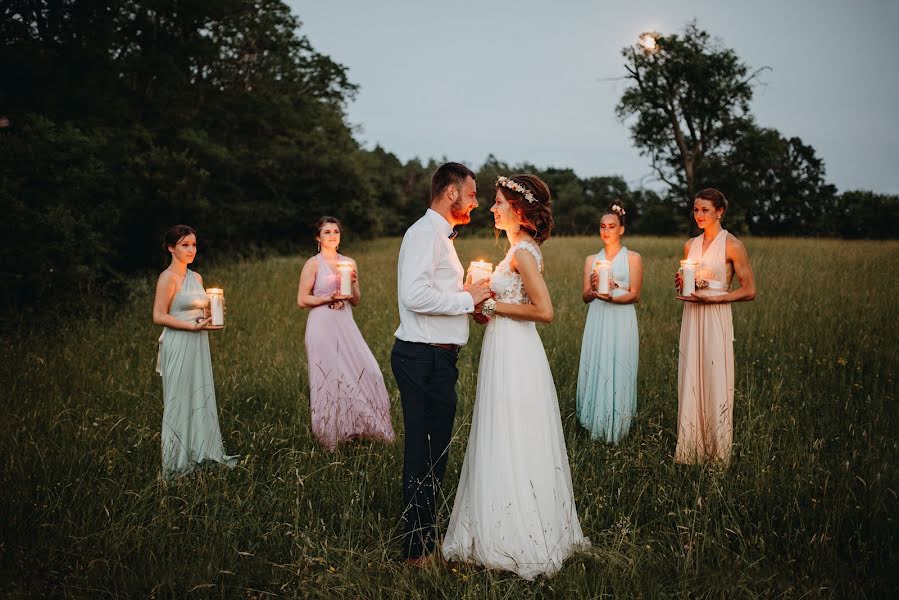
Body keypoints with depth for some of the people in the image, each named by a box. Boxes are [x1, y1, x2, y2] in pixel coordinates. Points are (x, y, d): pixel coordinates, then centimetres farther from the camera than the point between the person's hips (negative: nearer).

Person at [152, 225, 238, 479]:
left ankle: (201, 452, 22)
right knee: (179, 401, 0)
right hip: (178, 346, -8)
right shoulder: (168, 277, -10)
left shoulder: (196, 277, 13)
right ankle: (178, 461, 10)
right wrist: (194, 326, -20)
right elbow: (159, 316, -15)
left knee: (201, 398, 11)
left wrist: (211, 316, 1)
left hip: (199, 344, 8)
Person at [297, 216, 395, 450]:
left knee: (366, 371, -4)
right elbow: (302, 300, -5)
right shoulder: (313, 264, -2)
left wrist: (353, 283, -5)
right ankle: (332, 434, 13)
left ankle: (355, 427, 11)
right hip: (322, 326, -4)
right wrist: (330, 297, -15)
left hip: (346, 324, 5)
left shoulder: (349, 262, 12)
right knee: (329, 377, -2)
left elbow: (356, 301, 14)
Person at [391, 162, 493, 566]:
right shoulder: (425, 232, -13)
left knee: (433, 453, 16)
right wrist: (467, 298, -16)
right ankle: (419, 551, 7)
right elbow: (415, 294, -25)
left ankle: (426, 538, 28)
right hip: (425, 359, -11)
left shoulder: (439, 234, 20)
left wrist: (468, 296, 10)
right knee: (424, 454, -3)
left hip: (435, 358, 11)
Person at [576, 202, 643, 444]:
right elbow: (585, 297, 7)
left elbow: (635, 295, -2)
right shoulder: (591, 260, 12)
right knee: (595, 370, 1)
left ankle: (616, 430, 8)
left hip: (622, 321, -3)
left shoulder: (633, 258, 4)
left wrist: (612, 297, -20)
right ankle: (596, 427, 11)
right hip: (597, 321, 3)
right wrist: (593, 288, -15)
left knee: (618, 370, -2)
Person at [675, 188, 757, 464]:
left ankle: (716, 454, 10)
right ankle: (691, 450, 14)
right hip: (691, 317, 6)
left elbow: (749, 291, -7)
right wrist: (681, 283, 1)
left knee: (715, 382, -2)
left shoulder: (732, 245, -6)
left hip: (716, 317, -5)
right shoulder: (690, 245, 12)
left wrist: (710, 298, -15)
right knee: (691, 382, 6)